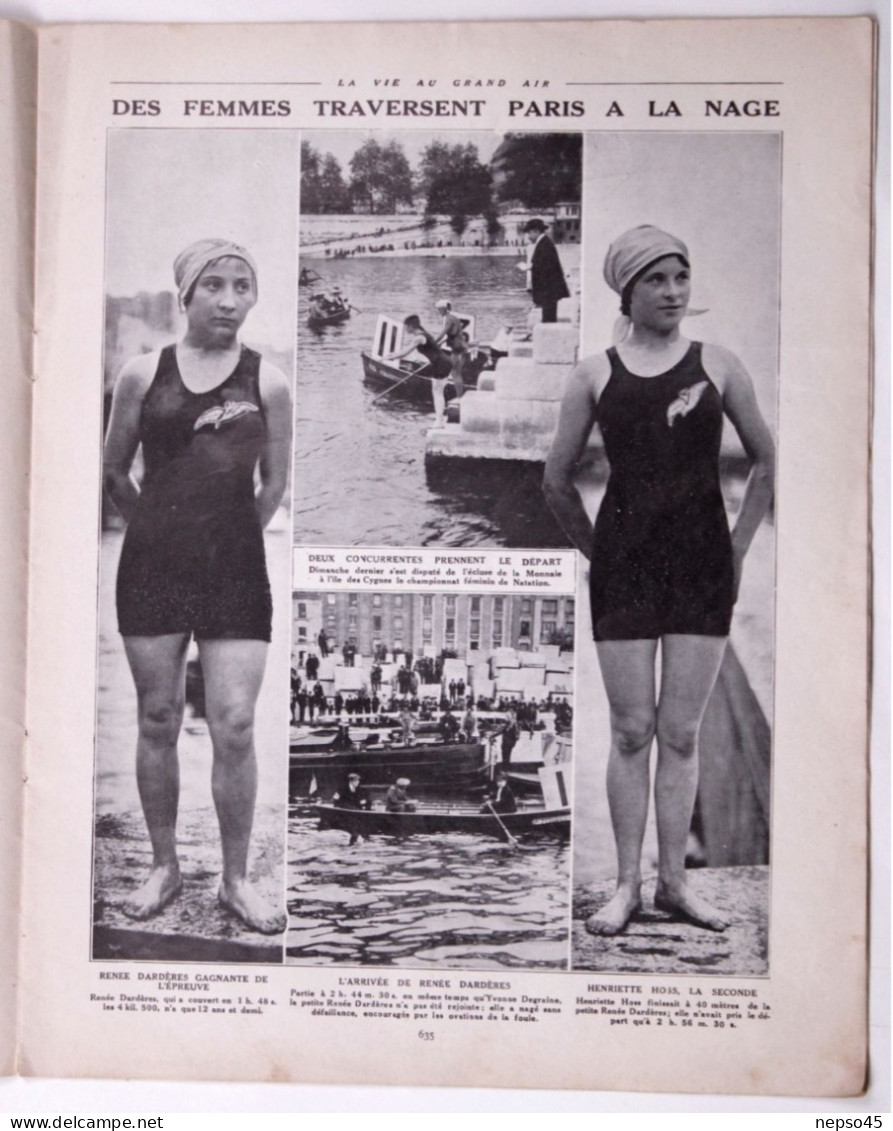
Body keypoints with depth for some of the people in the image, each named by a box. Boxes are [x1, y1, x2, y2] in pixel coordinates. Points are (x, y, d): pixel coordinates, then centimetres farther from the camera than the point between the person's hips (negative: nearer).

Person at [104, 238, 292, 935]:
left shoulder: (267, 382, 2)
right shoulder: (143, 374, 4)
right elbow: (115, 472, 13)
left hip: (236, 569, -1)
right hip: (152, 564, 1)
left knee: (234, 725, -4)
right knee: (158, 720, 8)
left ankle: (236, 879, 12)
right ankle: (164, 866, 25)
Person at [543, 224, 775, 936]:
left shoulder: (717, 365, 4)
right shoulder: (595, 375, 3)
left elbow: (767, 461, 12)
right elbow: (557, 481, 10)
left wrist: (739, 548, 8)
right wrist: (597, 549, 8)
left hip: (704, 565, 1)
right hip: (624, 567, 0)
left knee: (681, 734, 5)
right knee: (632, 731, 4)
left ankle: (675, 879, 18)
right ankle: (628, 884, 16)